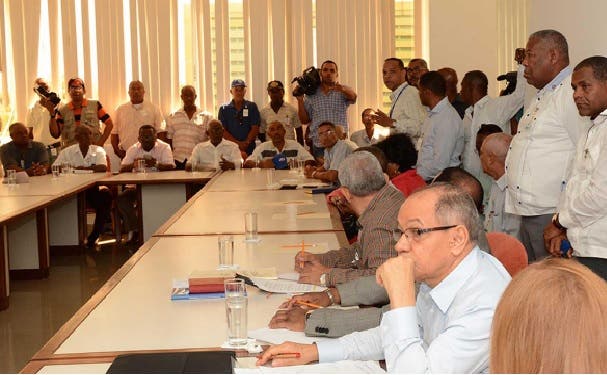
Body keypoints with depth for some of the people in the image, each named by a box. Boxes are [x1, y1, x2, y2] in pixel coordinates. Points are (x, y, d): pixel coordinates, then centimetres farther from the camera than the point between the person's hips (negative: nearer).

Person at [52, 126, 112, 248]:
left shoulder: (98, 150, 6)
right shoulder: (67, 152, 7)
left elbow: (103, 167, -12)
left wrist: (82, 168, -18)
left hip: (94, 188, 0)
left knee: (106, 195, -30)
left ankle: (93, 237, -17)